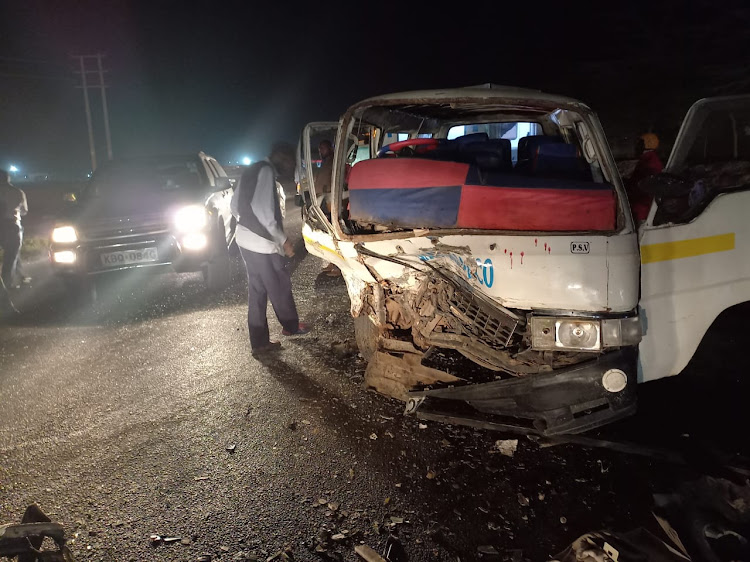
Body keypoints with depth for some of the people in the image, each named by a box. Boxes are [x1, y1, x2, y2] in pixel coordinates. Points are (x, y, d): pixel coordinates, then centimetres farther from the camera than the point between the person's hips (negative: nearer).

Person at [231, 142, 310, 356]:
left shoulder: (253, 171, 15)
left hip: (245, 240, 10)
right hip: (261, 243, -10)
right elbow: (262, 209, -24)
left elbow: (235, 204, 20)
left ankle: (260, 343, 19)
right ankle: (291, 326, 31)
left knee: (257, 291, 14)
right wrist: (283, 240, -20)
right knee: (280, 286, 10)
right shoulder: (266, 171, -15)